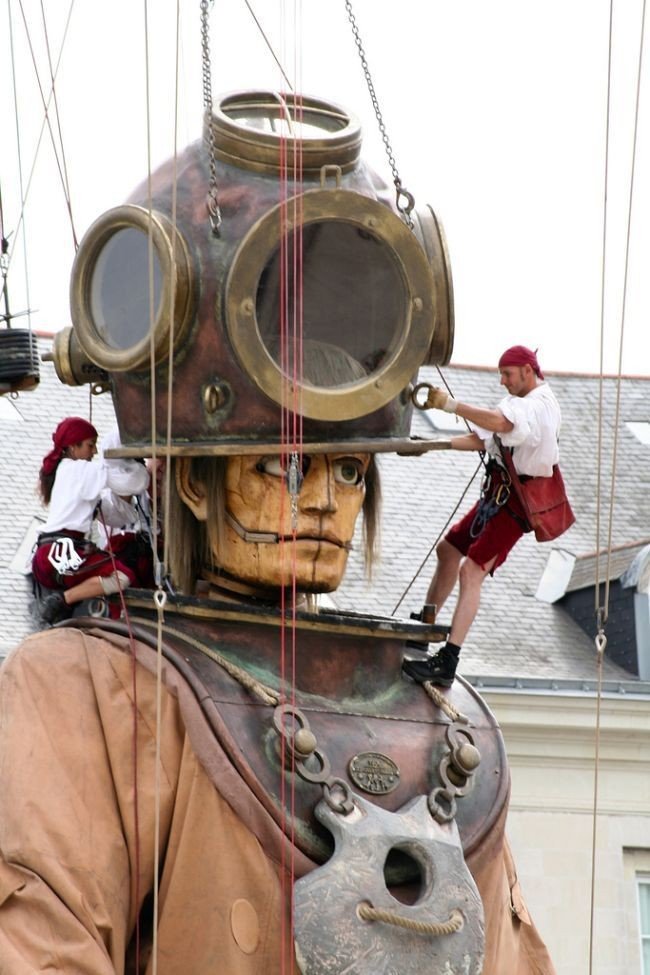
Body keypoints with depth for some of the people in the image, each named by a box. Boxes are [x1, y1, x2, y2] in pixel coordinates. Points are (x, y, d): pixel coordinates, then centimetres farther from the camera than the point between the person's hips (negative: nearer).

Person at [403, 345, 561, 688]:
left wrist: (452, 405, -42)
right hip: (498, 494, 10)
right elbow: (480, 439, 14)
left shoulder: (539, 405, -19)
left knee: (471, 571, -18)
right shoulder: (517, 401, 15)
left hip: (515, 503, -10)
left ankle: (446, 663, -24)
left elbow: (498, 422, -39)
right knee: (448, 549, 21)